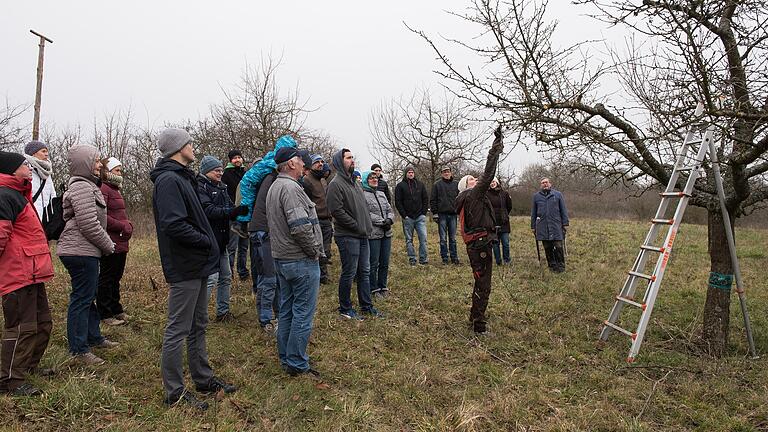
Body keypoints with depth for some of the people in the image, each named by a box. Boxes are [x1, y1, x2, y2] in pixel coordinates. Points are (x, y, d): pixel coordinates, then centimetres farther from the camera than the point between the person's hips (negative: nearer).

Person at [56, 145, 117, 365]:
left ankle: (94, 337, 32)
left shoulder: (87, 186, 18)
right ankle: (79, 350, 4)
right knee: (82, 299, -4)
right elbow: (90, 224, -21)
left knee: (89, 296, 19)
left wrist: (107, 244, 16)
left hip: (86, 251, 11)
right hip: (81, 252, -11)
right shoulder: (81, 187, -16)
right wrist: (109, 246, -9)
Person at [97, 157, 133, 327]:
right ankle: (105, 314, 9)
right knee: (106, 279, 0)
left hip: (121, 243, 10)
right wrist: (123, 227, -18)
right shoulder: (103, 189, -13)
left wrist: (128, 224, 8)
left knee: (116, 278, 18)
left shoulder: (115, 189, 20)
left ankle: (116, 310, 29)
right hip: (110, 243, -10)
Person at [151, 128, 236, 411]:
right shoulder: (169, 180, -16)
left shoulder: (181, 178, 16)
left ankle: (204, 379, 31)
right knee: (178, 330, 1)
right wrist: (207, 242, -15)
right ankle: (174, 392, 13)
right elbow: (174, 225, -26)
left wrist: (207, 244, 7)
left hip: (197, 265, 10)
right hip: (184, 267, -10)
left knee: (198, 326, 18)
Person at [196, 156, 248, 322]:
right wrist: (233, 211, -31)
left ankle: (223, 312, 25)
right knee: (211, 279, -12)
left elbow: (229, 208, 14)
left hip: (221, 241, 9)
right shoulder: (200, 187, -10)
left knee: (226, 277, 14)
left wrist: (240, 210, -8)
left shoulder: (221, 187, 17)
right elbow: (208, 210, -22)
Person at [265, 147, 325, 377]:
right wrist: (315, 251, -13)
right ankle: (297, 364, 8)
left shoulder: (274, 187, 14)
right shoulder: (290, 188, -19)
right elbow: (300, 227, -27)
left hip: (281, 258, 10)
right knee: (303, 313, -1)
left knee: (286, 310, 17)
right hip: (301, 260, -10)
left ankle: (285, 358, 28)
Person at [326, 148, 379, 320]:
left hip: (362, 235, 9)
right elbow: (337, 211, -20)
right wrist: (357, 226, -16)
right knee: (349, 273, 1)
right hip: (347, 236, -9)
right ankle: (345, 309, 16)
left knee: (365, 272, 15)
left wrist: (367, 226, 8)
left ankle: (366, 305, 27)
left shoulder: (354, 182, 15)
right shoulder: (336, 184, -13)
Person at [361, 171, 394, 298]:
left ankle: (383, 286, 24)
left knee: (385, 263, 11)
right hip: (373, 234, -7)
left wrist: (389, 220, -7)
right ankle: (374, 289, 13)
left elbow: (390, 210, 14)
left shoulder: (381, 194, 17)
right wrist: (382, 222, -17)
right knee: (374, 264, 1)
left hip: (387, 234, 7)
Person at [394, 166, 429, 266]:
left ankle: (423, 259, 2)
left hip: (420, 217, 2)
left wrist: (424, 212, 3)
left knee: (423, 238, -4)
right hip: (408, 218, -1)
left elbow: (426, 199, 12)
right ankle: (412, 259, 12)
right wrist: (404, 215, -8)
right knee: (409, 240, 5)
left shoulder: (420, 184, 10)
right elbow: (398, 202, -2)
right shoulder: (400, 186, 1)